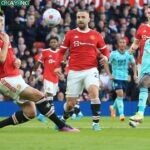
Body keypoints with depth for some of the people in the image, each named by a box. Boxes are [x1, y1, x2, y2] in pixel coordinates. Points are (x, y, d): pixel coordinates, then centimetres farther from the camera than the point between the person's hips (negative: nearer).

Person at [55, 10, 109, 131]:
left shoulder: (96, 35, 6)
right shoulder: (70, 34, 5)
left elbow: (105, 50, 15)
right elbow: (62, 51, 11)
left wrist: (106, 56, -8)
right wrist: (58, 66, -1)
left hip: (91, 70, -1)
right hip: (74, 72, 1)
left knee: (94, 92, -28)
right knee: (70, 103, 3)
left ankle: (96, 123, -21)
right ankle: (64, 119, 35)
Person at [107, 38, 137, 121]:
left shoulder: (129, 54, 1)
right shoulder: (113, 54, -7)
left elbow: (134, 64, 14)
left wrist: (135, 74, 3)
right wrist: (110, 75, -10)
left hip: (125, 77, 4)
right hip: (116, 77, -4)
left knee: (122, 95, 11)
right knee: (120, 94, -18)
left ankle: (113, 107, 40)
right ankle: (121, 114, -19)